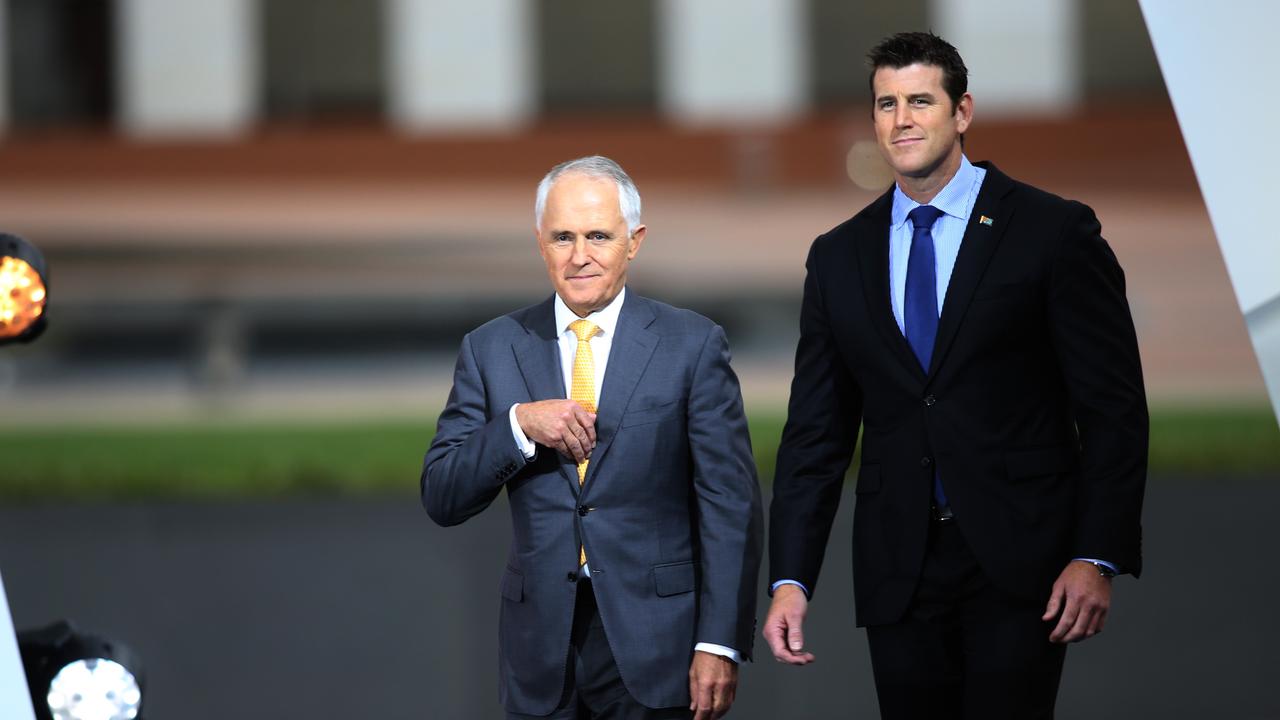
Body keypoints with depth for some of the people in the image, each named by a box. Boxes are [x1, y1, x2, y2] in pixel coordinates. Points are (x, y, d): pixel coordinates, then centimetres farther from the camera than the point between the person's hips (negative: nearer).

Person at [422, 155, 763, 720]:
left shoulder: (691, 344, -1)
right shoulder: (491, 349, 6)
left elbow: (730, 505, -4)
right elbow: (441, 499, 2)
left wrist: (720, 644, -11)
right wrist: (517, 424, -14)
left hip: (655, 640, -2)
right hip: (541, 645, 2)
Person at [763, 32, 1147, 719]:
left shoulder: (1055, 232, -1)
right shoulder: (838, 256, 11)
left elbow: (1113, 407, -3)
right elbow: (816, 431, 10)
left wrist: (1099, 557, -11)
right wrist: (790, 578, 2)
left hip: (1020, 559, -3)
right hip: (897, 571, 3)